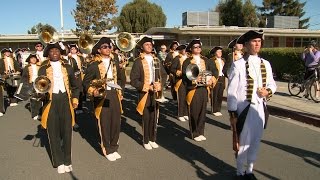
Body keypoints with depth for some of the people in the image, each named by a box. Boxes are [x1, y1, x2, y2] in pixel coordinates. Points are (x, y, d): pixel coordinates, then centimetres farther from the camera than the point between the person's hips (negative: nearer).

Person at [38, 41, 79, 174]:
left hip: (65, 101, 1)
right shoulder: (43, 69, 5)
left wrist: (75, 98, 6)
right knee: (53, 132, 3)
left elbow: (75, 85, 16)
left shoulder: (67, 67, 10)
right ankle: (59, 162, 16)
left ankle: (67, 161, 18)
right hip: (51, 102, -1)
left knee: (67, 131, 4)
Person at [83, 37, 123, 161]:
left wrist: (120, 91, 8)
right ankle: (107, 150, 20)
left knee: (116, 122, 9)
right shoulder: (94, 65, -6)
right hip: (102, 96, -5)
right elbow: (86, 82, -3)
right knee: (104, 124, 4)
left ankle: (114, 148, 26)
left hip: (115, 95, 5)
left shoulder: (115, 61, 10)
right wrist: (93, 91, -18)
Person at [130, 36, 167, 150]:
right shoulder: (138, 61, -6)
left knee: (154, 117, 10)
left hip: (156, 93, 4)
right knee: (146, 118, 3)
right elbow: (133, 80, -10)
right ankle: (146, 141, 19)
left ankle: (153, 139, 25)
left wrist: (160, 85, -4)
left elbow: (163, 74, 14)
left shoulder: (156, 60, 10)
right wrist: (146, 87, -17)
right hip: (144, 94, -4)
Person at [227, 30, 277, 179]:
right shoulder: (238, 65, -11)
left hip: (260, 109, 6)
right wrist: (232, 113, -13)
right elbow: (232, 91, -12)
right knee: (243, 142, 6)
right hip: (244, 109, -5)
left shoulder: (265, 64, 6)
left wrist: (268, 91, -9)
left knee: (255, 141, 17)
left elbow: (272, 84, 15)